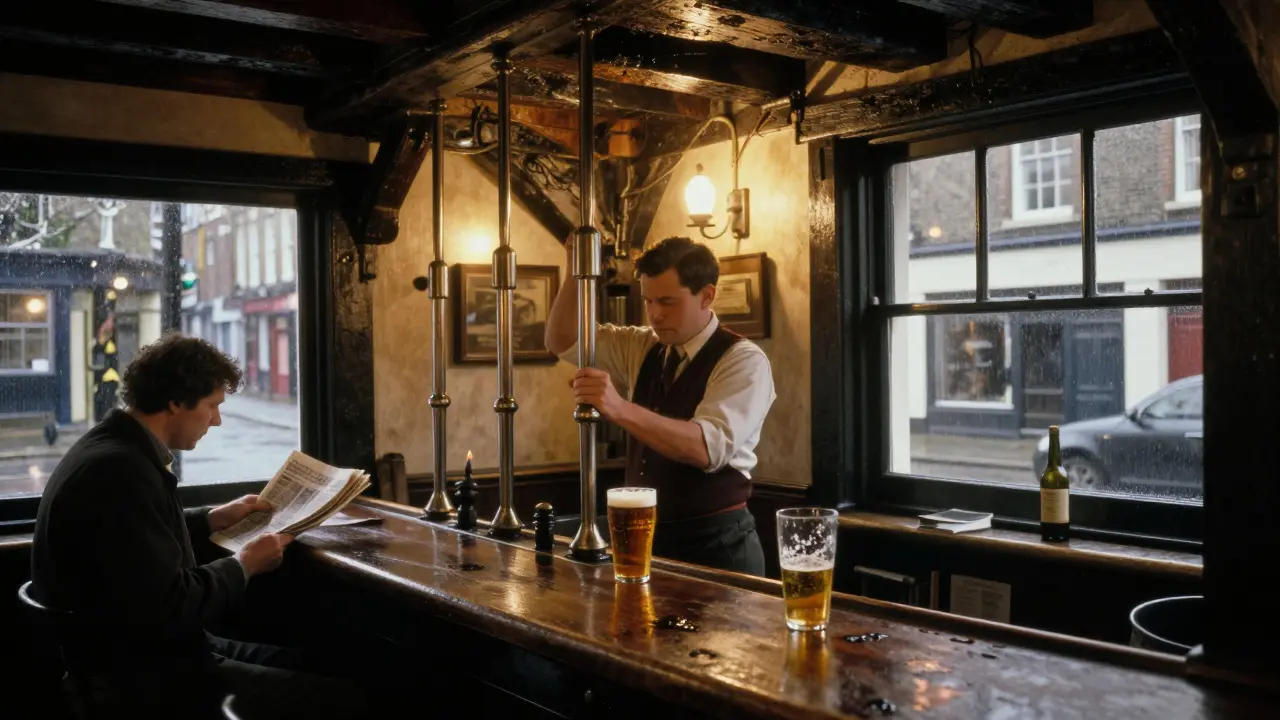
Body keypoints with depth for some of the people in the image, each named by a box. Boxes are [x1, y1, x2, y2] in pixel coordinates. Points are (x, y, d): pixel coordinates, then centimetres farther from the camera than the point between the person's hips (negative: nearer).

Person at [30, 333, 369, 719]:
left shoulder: (115, 449, 6)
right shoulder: (120, 470, -26)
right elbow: (169, 610, -27)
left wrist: (215, 519, 16)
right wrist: (244, 565, -13)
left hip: (140, 651, 11)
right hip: (144, 678, -11)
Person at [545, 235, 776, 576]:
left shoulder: (744, 361, -14)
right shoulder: (642, 349, 7)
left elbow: (709, 447, -29)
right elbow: (563, 341, 6)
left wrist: (619, 408, -40)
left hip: (717, 543, -6)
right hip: (645, 536, 6)